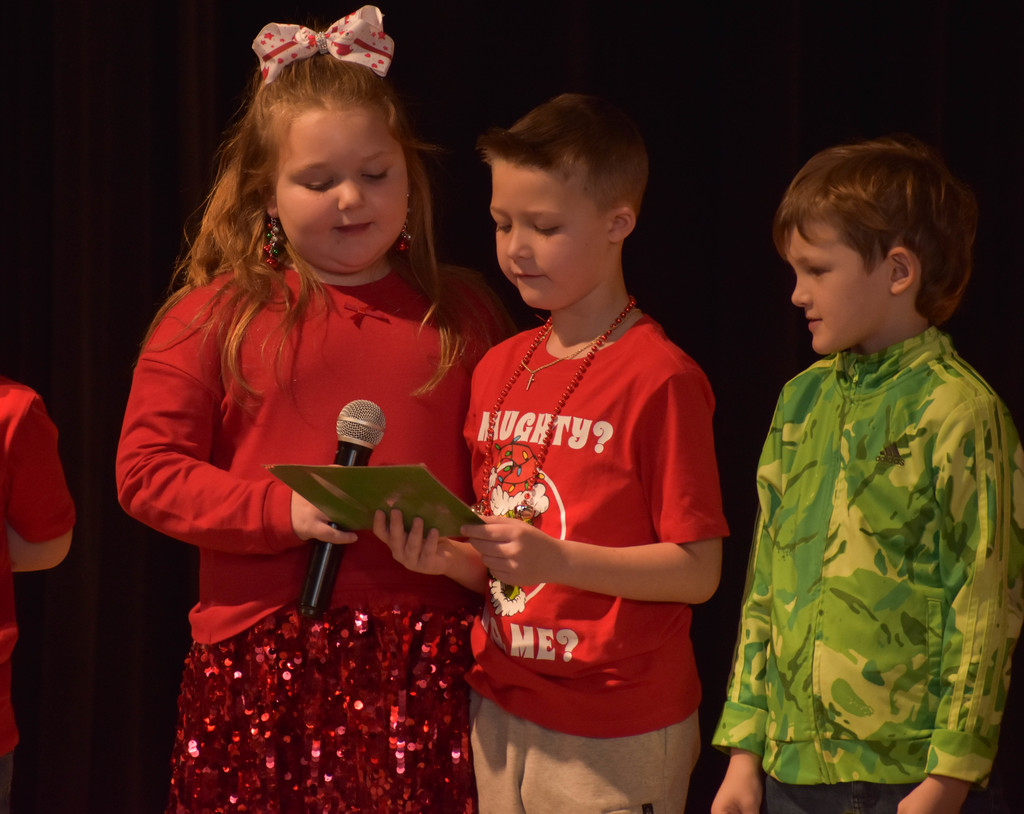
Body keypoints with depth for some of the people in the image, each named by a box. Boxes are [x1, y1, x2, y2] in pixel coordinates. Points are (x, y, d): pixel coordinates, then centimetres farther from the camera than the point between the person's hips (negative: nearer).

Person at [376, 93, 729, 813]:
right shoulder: (499, 370, 9)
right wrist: (445, 557, -6)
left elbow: (698, 571, -14)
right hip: (502, 713, 6)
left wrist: (557, 558, -23)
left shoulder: (661, 378, -11)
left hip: (614, 736, -6)